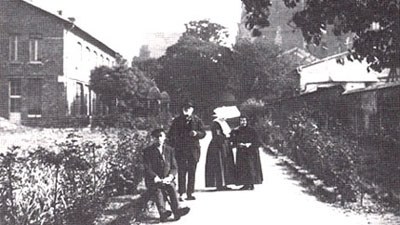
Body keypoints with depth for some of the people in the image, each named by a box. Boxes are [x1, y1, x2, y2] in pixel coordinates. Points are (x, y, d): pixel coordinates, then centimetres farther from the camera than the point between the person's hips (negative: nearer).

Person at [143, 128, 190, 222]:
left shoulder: (170, 150, 16)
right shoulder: (148, 151, 6)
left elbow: (174, 167, 12)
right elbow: (147, 169, -2)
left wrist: (170, 177, -9)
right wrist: (156, 178, -16)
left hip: (167, 179, 2)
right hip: (153, 181, -2)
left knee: (172, 188, -29)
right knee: (158, 191, -32)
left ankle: (176, 211, -45)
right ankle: (162, 212, -50)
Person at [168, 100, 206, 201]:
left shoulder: (197, 120, 9)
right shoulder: (177, 121, 8)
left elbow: (203, 133, 7)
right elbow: (171, 134, 11)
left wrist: (196, 133, -13)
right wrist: (174, 142, -4)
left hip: (194, 148, 1)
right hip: (181, 149, -1)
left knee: (192, 171, 2)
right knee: (181, 171, -8)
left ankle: (190, 193, 9)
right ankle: (181, 193, -8)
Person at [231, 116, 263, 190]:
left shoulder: (252, 131, -2)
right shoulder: (237, 131, 8)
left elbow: (258, 142, -4)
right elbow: (234, 142, 10)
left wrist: (249, 144, -17)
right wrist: (238, 144, -11)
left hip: (251, 153, -3)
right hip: (241, 153, 3)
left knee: (251, 168, -7)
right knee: (243, 169, -1)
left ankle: (251, 184, -2)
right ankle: (246, 184, 3)